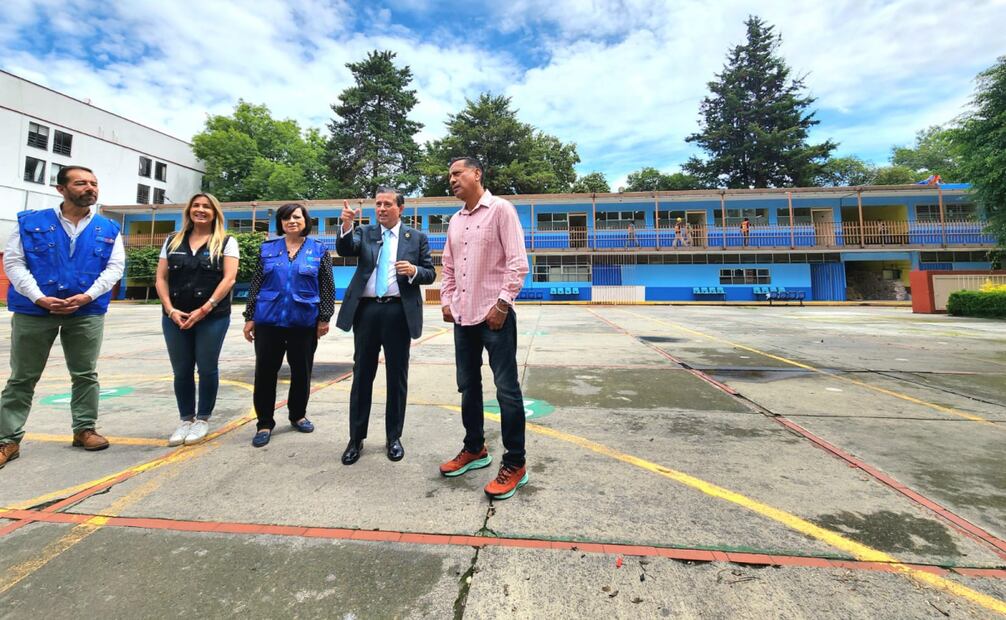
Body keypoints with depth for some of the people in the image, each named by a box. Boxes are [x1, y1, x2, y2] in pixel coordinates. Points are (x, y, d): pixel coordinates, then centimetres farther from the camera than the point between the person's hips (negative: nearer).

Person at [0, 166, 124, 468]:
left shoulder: (108, 229, 5)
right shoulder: (30, 222, 3)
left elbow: (115, 266, 0)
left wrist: (87, 296, -14)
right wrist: (39, 298, -15)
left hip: (87, 312, 1)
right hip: (33, 311, -1)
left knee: (85, 375, 8)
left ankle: (84, 429, 21)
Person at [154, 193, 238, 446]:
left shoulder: (226, 242, 1)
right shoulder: (173, 241, 13)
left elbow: (229, 278, -8)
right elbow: (161, 278, 9)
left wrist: (205, 309, -14)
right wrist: (170, 309, -5)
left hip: (213, 317, -3)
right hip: (175, 317, 4)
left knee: (207, 369, 3)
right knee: (181, 371, 9)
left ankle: (202, 419, 18)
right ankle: (186, 420, 22)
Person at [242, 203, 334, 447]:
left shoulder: (319, 250, 2)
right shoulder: (267, 249, 6)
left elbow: (327, 286, 1)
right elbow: (255, 285, 8)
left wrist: (324, 318, -5)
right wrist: (249, 317, 4)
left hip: (305, 322, -1)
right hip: (268, 320, 1)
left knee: (301, 371, 9)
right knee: (265, 372, 3)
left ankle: (298, 415, 29)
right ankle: (265, 423, 17)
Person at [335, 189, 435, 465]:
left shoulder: (417, 237, 7)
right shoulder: (364, 233, 10)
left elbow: (430, 274, 5)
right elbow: (344, 250, -9)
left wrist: (414, 271, -16)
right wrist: (347, 225, -26)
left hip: (399, 312, -1)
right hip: (366, 310, 1)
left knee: (397, 376, 7)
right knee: (362, 375, 8)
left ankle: (394, 437, 22)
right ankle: (356, 438, 21)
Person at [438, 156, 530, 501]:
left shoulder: (500, 210, -4)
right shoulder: (455, 221, 16)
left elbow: (517, 263, -11)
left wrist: (502, 304, -16)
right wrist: (447, 301, 9)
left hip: (494, 315, -7)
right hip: (463, 316, 8)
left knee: (507, 389, -2)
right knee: (468, 387, 15)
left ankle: (515, 465, 9)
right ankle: (474, 449, 31)